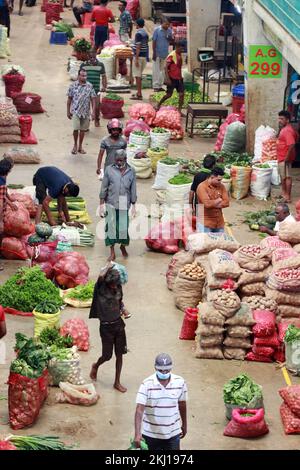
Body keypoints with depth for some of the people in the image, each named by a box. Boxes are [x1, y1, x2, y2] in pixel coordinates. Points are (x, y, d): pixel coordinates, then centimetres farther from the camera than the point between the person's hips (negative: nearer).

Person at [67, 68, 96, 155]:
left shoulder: (90, 86, -3)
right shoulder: (73, 86, -3)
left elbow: (93, 99, -1)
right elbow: (69, 99, 4)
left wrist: (93, 112, -7)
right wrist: (68, 111, 5)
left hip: (86, 112, 2)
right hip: (76, 111, -1)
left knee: (82, 130, 9)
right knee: (76, 129, -10)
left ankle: (80, 147, 23)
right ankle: (75, 145, 12)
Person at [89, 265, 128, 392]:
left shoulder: (118, 289, -1)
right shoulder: (100, 290, -17)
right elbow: (101, 277, -37)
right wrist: (108, 268, -21)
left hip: (118, 323, 4)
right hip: (106, 326, -4)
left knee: (119, 354, 8)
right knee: (107, 356, 5)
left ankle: (117, 382, 20)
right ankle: (96, 366, 40)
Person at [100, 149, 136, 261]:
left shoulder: (131, 171, 4)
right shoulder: (109, 169, 1)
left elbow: (133, 190, 8)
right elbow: (104, 188, 3)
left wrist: (133, 205, 6)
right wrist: (101, 204, 0)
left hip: (125, 204, 1)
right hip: (111, 203, -1)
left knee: (124, 226, 2)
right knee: (111, 226, 2)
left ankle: (123, 246, 31)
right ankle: (112, 252, 14)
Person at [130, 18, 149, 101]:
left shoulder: (138, 33, -15)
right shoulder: (145, 33, 12)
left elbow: (138, 47, -19)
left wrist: (136, 59, -20)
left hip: (139, 56, -9)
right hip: (144, 56, 9)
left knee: (137, 75, -6)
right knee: (139, 75, 16)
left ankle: (139, 94, -6)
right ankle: (139, 92, 22)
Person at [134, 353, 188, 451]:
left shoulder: (180, 382, -6)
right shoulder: (147, 384, -15)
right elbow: (139, 410, -20)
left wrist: (184, 425, 18)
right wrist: (137, 433, -30)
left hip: (172, 434, 1)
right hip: (151, 434, -1)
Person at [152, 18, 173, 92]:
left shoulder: (169, 30, 5)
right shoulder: (157, 30, -8)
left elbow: (172, 41, 13)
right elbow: (154, 41, -8)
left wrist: (170, 39, -12)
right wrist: (154, 53, -12)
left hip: (165, 54, 5)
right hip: (157, 54, -5)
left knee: (163, 70, 10)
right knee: (156, 70, -3)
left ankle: (160, 85, 17)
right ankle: (156, 86, 0)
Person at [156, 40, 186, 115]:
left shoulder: (180, 55, 8)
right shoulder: (171, 56, -15)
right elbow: (166, 67, -17)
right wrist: (167, 79, -23)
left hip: (179, 78, 7)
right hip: (172, 78, -7)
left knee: (182, 94, -4)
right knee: (169, 94, 1)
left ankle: (179, 110, 1)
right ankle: (159, 104, 23)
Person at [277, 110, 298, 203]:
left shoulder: (287, 130, -21)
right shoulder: (283, 129, 11)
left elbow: (292, 144, -28)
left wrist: (287, 157, -25)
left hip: (285, 158, -11)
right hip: (281, 158, 11)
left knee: (287, 177, -4)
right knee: (282, 177, 18)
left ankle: (287, 197, 0)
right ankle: (284, 194, 28)